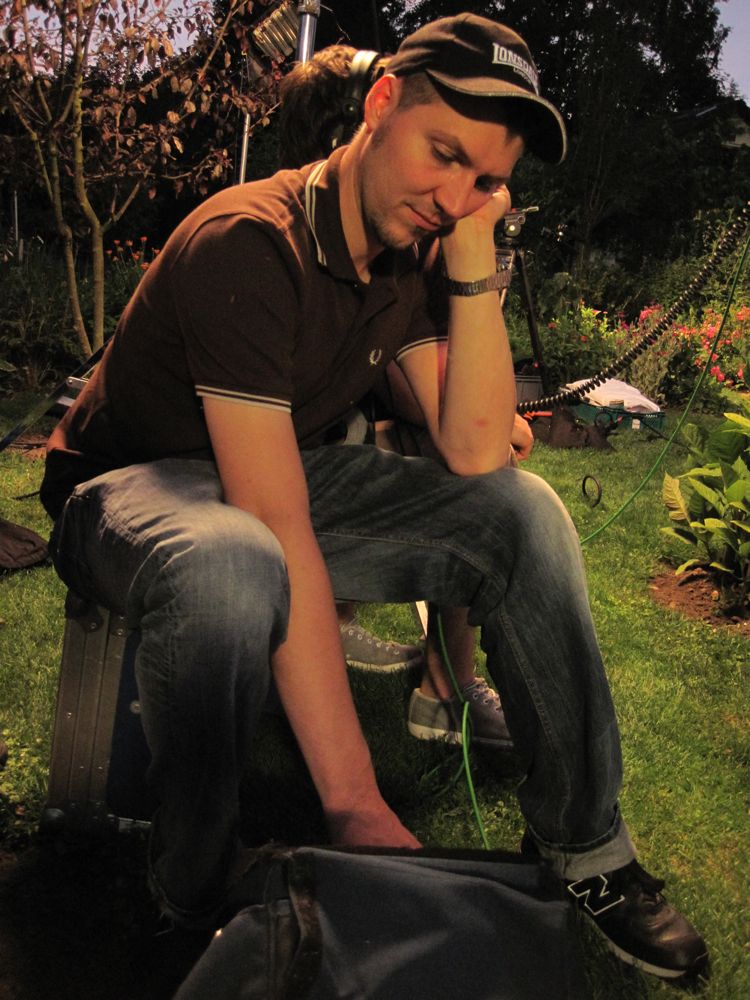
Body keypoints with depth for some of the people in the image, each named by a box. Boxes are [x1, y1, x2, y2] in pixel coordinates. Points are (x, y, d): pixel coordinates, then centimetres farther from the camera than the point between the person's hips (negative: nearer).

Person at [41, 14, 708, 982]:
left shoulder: (415, 255, -3)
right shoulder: (248, 246, -27)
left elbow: (474, 456, -14)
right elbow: (281, 532, -35)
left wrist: (473, 254, -21)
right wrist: (356, 804, -36)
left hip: (290, 476, 7)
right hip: (131, 488, -6)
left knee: (519, 511, -10)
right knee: (232, 566, -42)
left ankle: (581, 843, 0)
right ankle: (194, 902, -16)